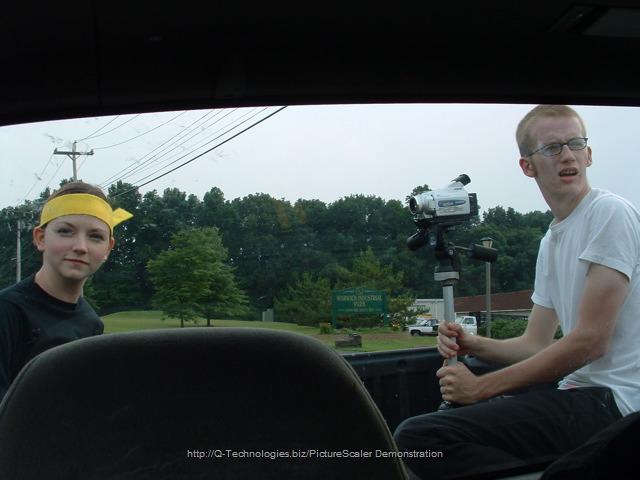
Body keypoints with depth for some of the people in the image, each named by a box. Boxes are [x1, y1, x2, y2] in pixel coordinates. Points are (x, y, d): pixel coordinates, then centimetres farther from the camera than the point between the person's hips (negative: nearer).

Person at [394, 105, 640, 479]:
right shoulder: (551, 241, 17)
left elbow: (591, 341, -17)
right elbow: (536, 345, 19)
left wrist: (481, 388, -13)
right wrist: (473, 345, -2)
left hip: (610, 400, -10)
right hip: (576, 391, 10)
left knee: (418, 436, -23)